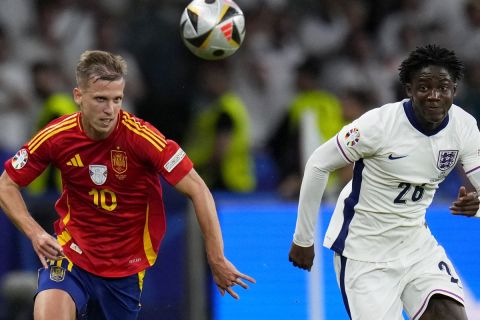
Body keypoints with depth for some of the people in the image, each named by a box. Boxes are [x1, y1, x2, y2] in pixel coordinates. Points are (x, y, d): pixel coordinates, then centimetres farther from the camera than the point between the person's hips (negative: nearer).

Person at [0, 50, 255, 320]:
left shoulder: (141, 136, -19)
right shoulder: (57, 136, -12)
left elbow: (198, 190, -18)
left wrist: (217, 260, -21)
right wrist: (35, 233, -15)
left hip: (127, 265, 0)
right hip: (71, 254, 0)